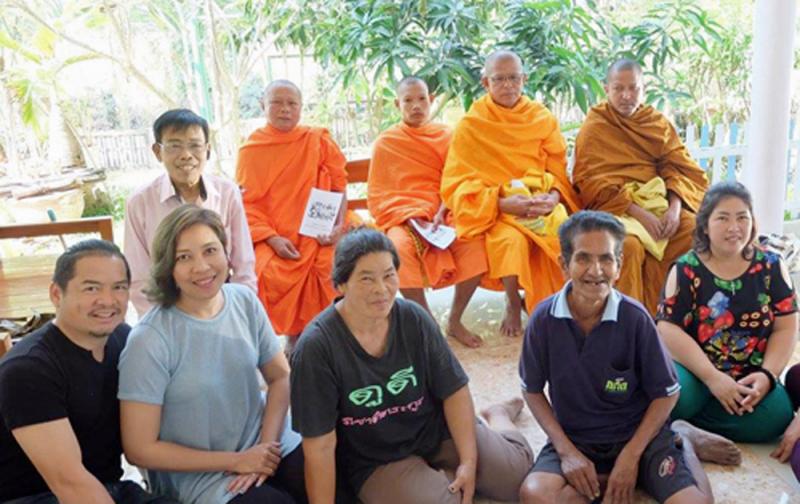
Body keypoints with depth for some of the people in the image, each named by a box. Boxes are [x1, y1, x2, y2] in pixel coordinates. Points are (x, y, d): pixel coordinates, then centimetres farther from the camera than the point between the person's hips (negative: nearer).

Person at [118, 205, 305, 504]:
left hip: (267, 445, 4)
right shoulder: (149, 341, -17)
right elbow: (140, 449, -12)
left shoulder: (245, 301, -3)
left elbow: (281, 377, 5)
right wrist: (237, 461, -10)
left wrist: (267, 443, -11)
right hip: (200, 472, -4)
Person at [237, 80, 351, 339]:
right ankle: (294, 337, -3)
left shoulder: (319, 139, 6)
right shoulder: (250, 150, 5)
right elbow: (247, 204, 1)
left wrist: (338, 226, -9)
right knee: (270, 276, -26)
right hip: (274, 239, 0)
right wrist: (273, 239, -13)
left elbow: (338, 186, 6)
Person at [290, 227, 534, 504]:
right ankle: (435, 477, 9)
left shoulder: (414, 319, -14)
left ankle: (496, 415, 33)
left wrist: (469, 461, -11)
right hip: (375, 460, -3)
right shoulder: (316, 347, -23)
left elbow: (454, 391, -5)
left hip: (436, 430, 3)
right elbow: (320, 447, -20)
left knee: (519, 473, 2)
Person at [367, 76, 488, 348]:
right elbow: (378, 196, 4)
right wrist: (411, 218, -12)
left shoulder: (446, 135, 12)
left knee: (475, 241, -28)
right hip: (401, 217, -1)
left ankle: (455, 321, -12)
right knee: (400, 247, -36)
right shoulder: (385, 142, 7)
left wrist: (441, 212, -14)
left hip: (442, 214, 2)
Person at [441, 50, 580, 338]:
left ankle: (541, 301, -4)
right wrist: (503, 202, -20)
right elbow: (458, 184, -7)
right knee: (511, 240, -35)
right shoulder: (470, 126, -1)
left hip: (542, 203, 3)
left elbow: (559, 170, 9)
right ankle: (513, 304, -8)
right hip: (494, 208, -3)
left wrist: (554, 196, -14)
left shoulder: (542, 118, 9)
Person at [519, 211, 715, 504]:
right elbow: (532, 391, 0)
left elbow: (666, 393, -4)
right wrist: (566, 451, -10)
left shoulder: (635, 317, -15)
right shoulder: (544, 318, -13)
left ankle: (682, 447, 10)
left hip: (638, 433, -1)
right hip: (574, 438, 2)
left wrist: (631, 456, -12)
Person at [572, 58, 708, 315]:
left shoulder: (659, 123, 15)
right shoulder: (593, 128, 2)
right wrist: (638, 213, -17)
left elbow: (681, 168, 8)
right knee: (630, 245, -34)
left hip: (658, 201, 4)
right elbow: (593, 183, -7)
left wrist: (674, 207, -12)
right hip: (614, 205, -4)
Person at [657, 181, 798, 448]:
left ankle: (685, 425, -11)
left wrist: (766, 375, -14)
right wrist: (712, 378, -20)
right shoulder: (686, 270, -3)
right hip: (696, 373, -3)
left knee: (776, 414, -28)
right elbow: (669, 329, -11)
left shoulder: (771, 266, 5)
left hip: (749, 378, 3)